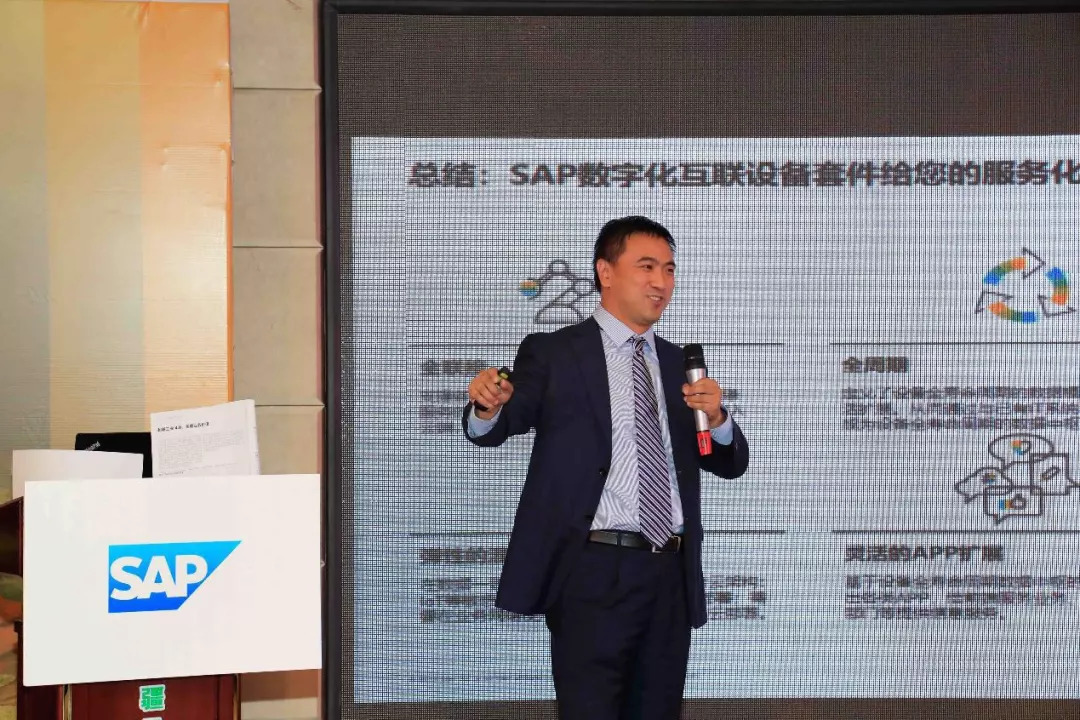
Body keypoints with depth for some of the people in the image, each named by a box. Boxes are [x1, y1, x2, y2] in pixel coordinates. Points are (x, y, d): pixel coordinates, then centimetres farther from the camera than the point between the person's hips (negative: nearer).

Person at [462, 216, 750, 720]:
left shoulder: (678, 363, 15)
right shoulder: (552, 353, 1)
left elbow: (731, 465, 14)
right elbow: (495, 430, -10)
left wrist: (716, 418, -8)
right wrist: (487, 407, -33)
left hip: (669, 575, 5)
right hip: (593, 571, -5)